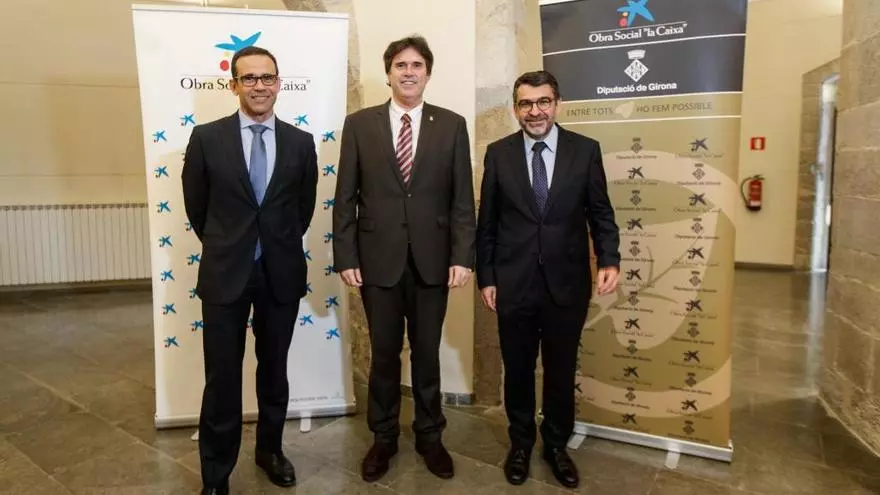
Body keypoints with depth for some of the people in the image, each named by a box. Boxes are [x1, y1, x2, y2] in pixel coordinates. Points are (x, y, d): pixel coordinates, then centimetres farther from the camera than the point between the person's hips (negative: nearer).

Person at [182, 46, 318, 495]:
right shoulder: (206, 138, -3)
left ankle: (269, 449, 37)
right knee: (222, 378, 5)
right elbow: (196, 205, 6)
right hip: (225, 272, -1)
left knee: (274, 370, 16)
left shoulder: (301, 143, 1)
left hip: (282, 273, 2)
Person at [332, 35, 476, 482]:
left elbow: (462, 198, 0)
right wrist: (345, 257, -4)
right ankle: (383, 437, 31)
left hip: (432, 260, 1)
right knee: (384, 354, 12)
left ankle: (429, 435, 31)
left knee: (427, 353, 13)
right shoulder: (359, 124, 2)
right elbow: (345, 198, 1)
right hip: (378, 259, 0)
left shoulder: (452, 125, 2)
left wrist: (462, 256, -7)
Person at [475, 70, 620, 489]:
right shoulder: (498, 153, 0)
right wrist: (485, 276, 0)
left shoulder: (585, 150, -1)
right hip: (513, 283, 0)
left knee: (562, 371, 14)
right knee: (517, 370, 14)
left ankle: (556, 445, 36)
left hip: (567, 283, 0)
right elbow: (487, 222, 2)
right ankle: (520, 443, 36)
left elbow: (600, 213, 3)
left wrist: (609, 259, -11)